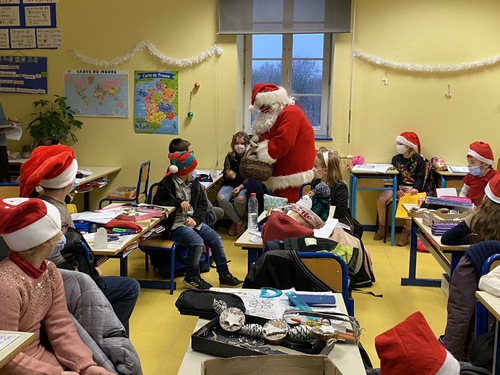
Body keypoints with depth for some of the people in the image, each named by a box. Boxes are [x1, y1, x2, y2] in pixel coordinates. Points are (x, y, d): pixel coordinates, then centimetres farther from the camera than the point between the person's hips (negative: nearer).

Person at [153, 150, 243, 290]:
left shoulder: (193, 183, 10)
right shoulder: (166, 184, -8)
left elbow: (203, 203, 10)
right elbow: (157, 203, -11)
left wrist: (196, 218, -9)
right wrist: (178, 202, -21)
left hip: (193, 221, 7)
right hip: (175, 225, -7)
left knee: (216, 239, -7)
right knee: (197, 242, -28)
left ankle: (224, 276, 5)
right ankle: (191, 277, -7)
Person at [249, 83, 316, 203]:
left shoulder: (290, 113, -14)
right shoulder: (271, 116, 19)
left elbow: (282, 143, -24)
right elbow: (267, 139, 20)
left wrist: (261, 152, -11)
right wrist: (257, 147, -3)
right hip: (281, 176, 10)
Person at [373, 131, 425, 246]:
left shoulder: (418, 160, 1)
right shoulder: (396, 158, 10)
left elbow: (420, 177, 0)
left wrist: (416, 188, -21)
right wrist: (397, 190, -15)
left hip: (411, 187, -3)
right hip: (396, 185, 3)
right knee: (381, 199, -22)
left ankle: (406, 232, -17)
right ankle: (382, 226, -1)